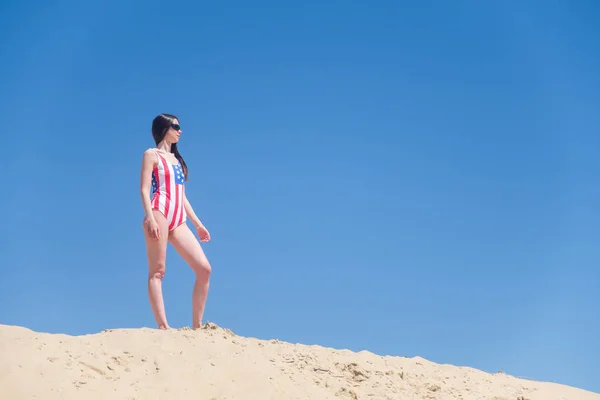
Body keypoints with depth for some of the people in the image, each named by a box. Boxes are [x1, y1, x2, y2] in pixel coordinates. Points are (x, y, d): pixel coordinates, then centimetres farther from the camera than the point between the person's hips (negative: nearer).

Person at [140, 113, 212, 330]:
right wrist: (150, 218, -19)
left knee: (204, 268, -5)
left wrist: (198, 224, 20)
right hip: (160, 213, -7)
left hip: (179, 221, 7)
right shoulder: (152, 154, 7)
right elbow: (144, 189, -5)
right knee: (157, 271, -11)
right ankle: (163, 325, -19)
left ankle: (197, 325, -3)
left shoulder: (176, 159, 27)